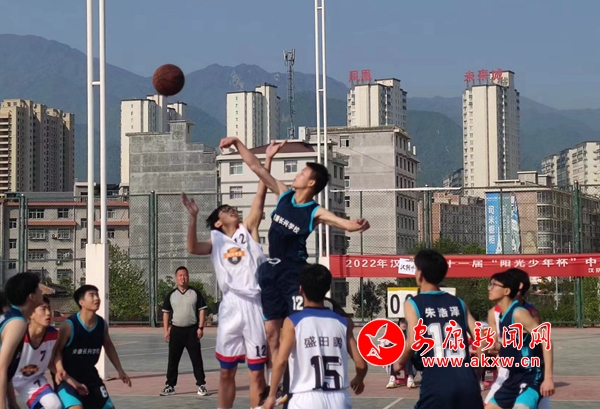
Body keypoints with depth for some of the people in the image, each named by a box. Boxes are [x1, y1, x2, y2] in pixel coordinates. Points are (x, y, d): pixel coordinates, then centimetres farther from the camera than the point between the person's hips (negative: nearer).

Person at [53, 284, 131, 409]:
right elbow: (56, 351, -13)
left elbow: (108, 346, 15)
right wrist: (60, 370, -32)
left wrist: (120, 371, 18)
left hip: (90, 375, 7)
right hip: (68, 376, -7)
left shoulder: (102, 324, -4)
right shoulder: (69, 325, -21)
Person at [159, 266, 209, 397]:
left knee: (196, 359, 0)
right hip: (176, 330, 2)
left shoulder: (195, 293, 0)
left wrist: (200, 328, -7)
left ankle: (201, 385, 6)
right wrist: (166, 330, 2)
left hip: (192, 330, -2)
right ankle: (170, 386, 13)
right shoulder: (171, 295, 5)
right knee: (173, 360, 5)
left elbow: (202, 310, 0)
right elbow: (166, 312, 9)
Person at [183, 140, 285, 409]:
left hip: (255, 305, -1)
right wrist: (193, 217, -21)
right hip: (231, 307, 1)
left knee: (257, 372, 3)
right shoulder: (215, 241, 10)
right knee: (226, 372, 9)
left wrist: (268, 160, -6)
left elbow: (260, 197, 1)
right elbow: (192, 248, -10)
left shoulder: (248, 231, 9)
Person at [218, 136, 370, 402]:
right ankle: (281, 387, 15)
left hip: (293, 272, -6)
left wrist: (356, 225, -50)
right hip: (271, 270, 6)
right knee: (272, 333, 8)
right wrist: (237, 143, 7)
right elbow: (256, 167, 8)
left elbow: (344, 223, -27)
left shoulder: (315, 212, -13)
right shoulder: (284, 194, 3)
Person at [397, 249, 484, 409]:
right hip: (466, 380, 4)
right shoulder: (458, 302, 14)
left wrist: (400, 362, 5)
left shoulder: (413, 304, 1)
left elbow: (414, 342, -13)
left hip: (436, 383, -4)